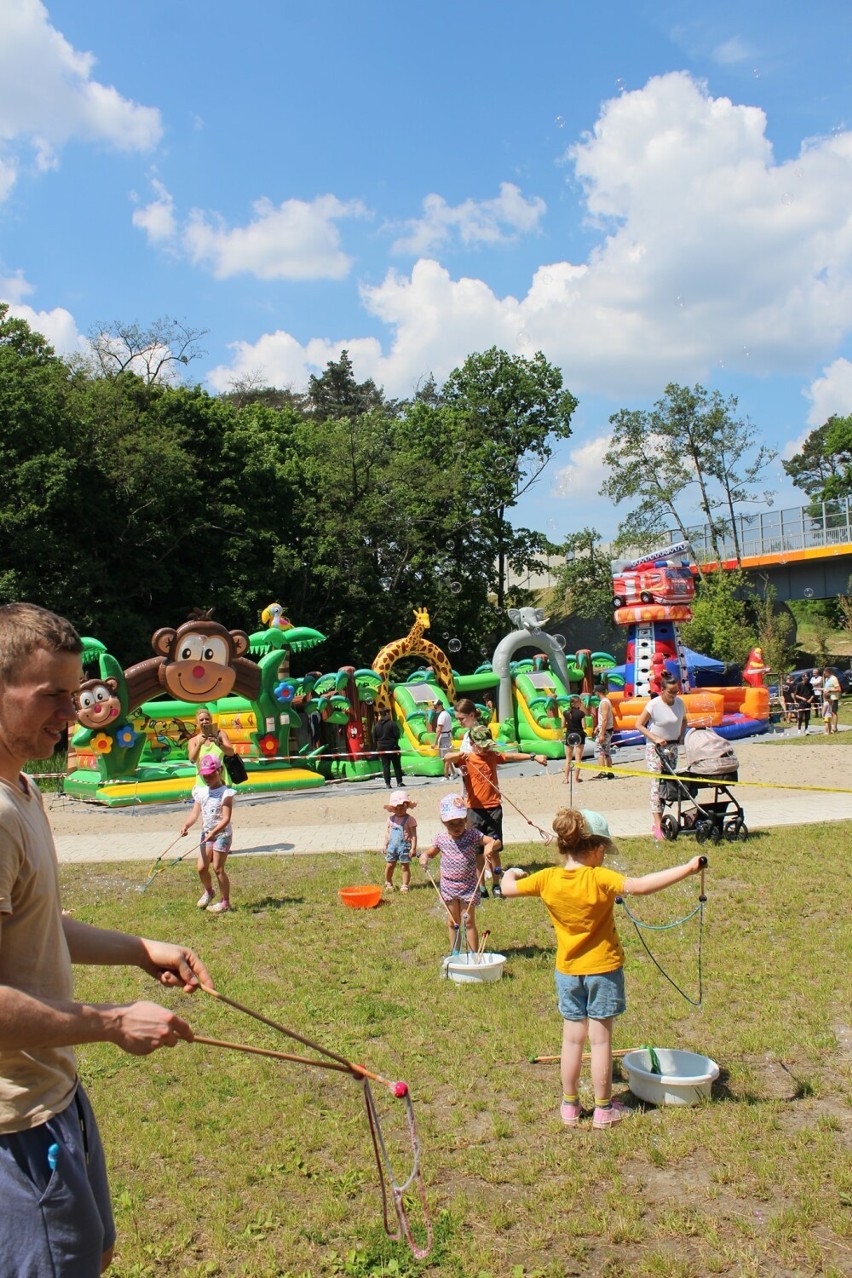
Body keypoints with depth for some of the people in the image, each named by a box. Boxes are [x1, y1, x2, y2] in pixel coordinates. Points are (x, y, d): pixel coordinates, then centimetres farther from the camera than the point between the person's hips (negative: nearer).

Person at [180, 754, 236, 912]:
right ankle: (209, 891, 34)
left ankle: (225, 902, 8)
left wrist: (214, 832, -33)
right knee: (201, 867, 6)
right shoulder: (200, 792, 6)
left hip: (222, 833, -6)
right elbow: (195, 813, 1)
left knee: (218, 868, -4)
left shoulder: (226, 793, -13)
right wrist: (186, 825, -18)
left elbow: (226, 818, -20)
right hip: (206, 833, 6)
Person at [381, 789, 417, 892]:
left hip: (404, 846, -4)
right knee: (389, 865, 8)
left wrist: (413, 848, -14)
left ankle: (405, 886, 15)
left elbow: (413, 835, -10)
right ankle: (388, 884, 26)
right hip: (392, 846, 4)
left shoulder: (409, 820, -9)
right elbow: (387, 832, 13)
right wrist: (384, 845, 10)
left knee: (405, 866, 4)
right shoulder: (391, 818, 6)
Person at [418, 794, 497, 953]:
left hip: (468, 886, -2)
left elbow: (494, 841, -14)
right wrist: (424, 857, -13)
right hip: (448, 887, 2)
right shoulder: (441, 839, -4)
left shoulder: (472, 835, -11)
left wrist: (490, 846, -38)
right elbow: (429, 852, 11)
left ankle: (474, 954, 10)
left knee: (469, 922, 1)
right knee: (453, 922, 13)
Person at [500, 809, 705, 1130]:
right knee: (600, 1039, 7)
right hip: (603, 969, -3)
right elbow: (640, 886, -36)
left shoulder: (547, 879, -10)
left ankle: (569, 1106, 23)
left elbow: (508, 889, 2)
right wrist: (686, 869, -34)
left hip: (567, 971, 3)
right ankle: (604, 1109, 19)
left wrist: (511, 874, 26)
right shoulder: (599, 878, -22)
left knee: (572, 1039, 14)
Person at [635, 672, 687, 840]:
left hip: (673, 747, 6)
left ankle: (657, 820, 13)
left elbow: (684, 720, 19)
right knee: (657, 783, -13)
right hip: (655, 748, -6)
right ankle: (657, 825, -17)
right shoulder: (654, 704, -15)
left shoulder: (680, 702, 0)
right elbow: (639, 724, -12)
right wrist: (655, 739, -20)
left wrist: (682, 736, 2)